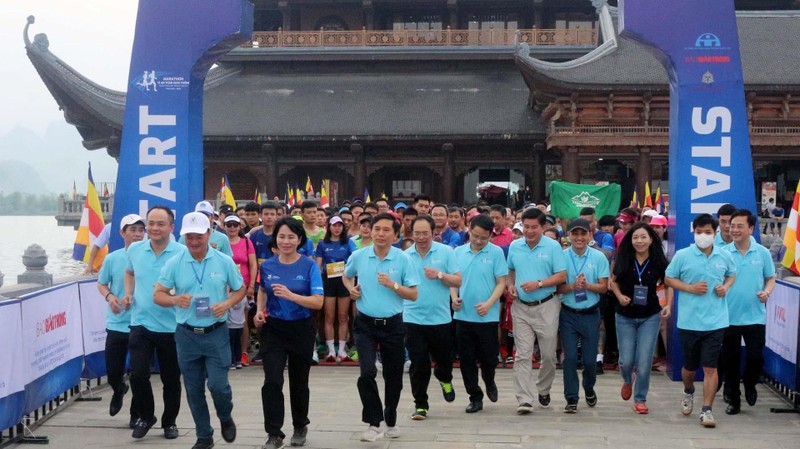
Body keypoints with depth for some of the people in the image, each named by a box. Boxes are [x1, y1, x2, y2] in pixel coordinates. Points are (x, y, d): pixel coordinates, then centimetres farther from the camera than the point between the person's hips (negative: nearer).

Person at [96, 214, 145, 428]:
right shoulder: (112, 259, -1)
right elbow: (101, 284, 12)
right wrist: (109, 296, -9)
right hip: (117, 324, 2)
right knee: (113, 370, 8)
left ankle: (137, 413, 22)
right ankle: (119, 390, 42)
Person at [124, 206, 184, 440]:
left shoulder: (182, 253, -12)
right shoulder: (134, 250, 1)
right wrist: (129, 293, 7)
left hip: (171, 326, -2)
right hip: (141, 323, 2)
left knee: (171, 379, 10)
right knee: (138, 374, -7)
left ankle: (169, 422, 30)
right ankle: (146, 416, 18)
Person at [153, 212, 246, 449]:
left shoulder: (224, 262, -3)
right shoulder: (174, 264, -3)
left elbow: (241, 289, 8)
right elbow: (158, 295, 0)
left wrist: (227, 304, -13)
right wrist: (175, 300, -21)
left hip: (216, 333, -1)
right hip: (186, 334, 2)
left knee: (217, 384, -8)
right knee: (194, 389, 9)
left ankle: (226, 418, 25)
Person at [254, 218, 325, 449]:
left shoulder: (309, 266, -10)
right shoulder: (267, 266, -1)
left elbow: (318, 302, -17)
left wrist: (291, 295, -30)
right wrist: (260, 310, 1)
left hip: (301, 330, -1)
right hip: (273, 328, 1)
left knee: (299, 382, 13)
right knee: (272, 381, -12)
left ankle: (300, 427, 35)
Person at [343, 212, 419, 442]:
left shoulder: (403, 259, -7)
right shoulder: (358, 256, -2)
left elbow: (413, 295, -5)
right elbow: (346, 276, 19)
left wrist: (393, 285, -21)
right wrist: (351, 288, -1)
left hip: (392, 324, 0)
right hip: (365, 323, 0)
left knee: (393, 376, 11)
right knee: (367, 372, -16)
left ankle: (391, 421, 33)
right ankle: (374, 423, -2)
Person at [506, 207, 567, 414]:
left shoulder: (553, 246, -6)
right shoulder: (514, 246, 6)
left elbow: (561, 276, -8)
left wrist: (539, 284, -18)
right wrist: (510, 285, 0)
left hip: (546, 306, -2)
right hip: (521, 307, 2)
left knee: (548, 354, 8)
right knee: (522, 355, -4)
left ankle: (544, 391, 30)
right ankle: (524, 400, -5)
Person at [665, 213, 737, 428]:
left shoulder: (725, 256, 1)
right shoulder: (682, 256, -6)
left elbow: (732, 274, 19)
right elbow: (669, 279, 2)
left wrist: (726, 287, -2)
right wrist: (690, 288, -13)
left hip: (715, 321, 0)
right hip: (688, 321, 0)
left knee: (710, 367, -3)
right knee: (690, 365, 15)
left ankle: (707, 410, 3)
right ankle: (688, 392, 46)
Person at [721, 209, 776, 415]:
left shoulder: (763, 253, -1)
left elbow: (771, 278, 8)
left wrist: (767, 292, -11)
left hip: (755, 317, 0)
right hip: (729, 317, 0)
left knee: (756, 357, -2)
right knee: (730, 360, 7)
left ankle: (750, 386, 28)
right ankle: (733, 399, 22)